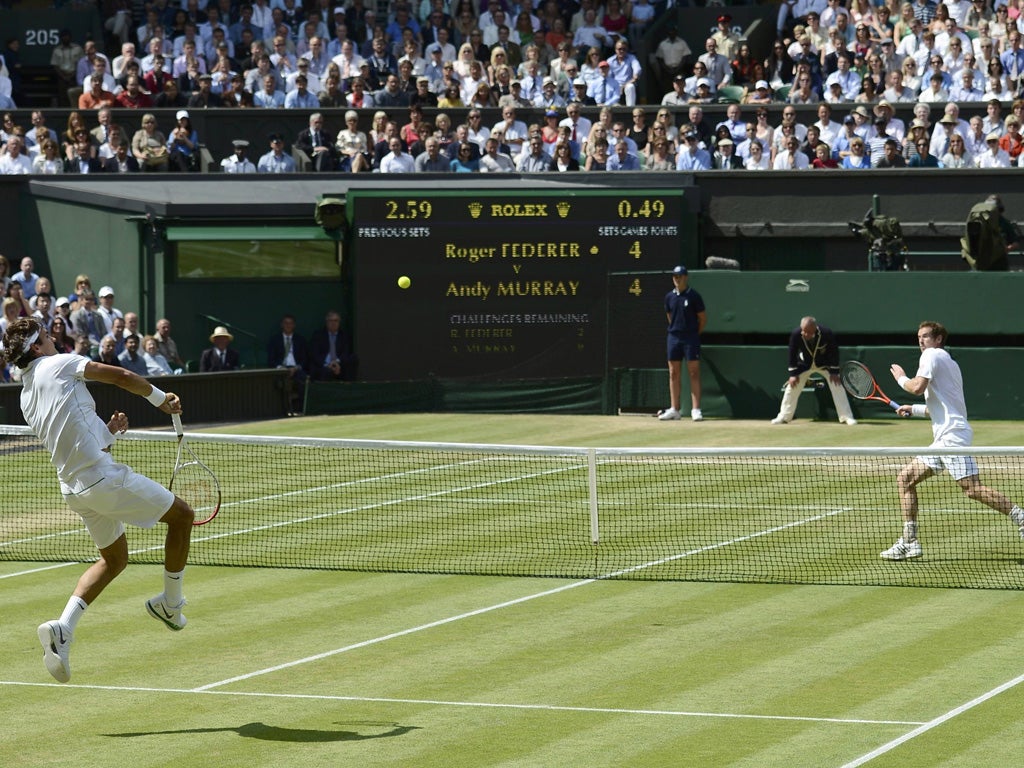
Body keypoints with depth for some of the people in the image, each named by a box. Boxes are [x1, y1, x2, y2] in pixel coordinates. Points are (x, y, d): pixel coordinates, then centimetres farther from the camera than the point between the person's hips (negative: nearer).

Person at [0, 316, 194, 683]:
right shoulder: (59, 364, -6)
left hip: (73, 486, 8)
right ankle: (170, 603, 20)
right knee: (181, 515, 9)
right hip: (105, 478, -8)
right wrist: (161, 398, 5)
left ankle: (63, 627, 3)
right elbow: (122, 376, -8)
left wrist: (108, 430, 15)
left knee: (113, 559, 22)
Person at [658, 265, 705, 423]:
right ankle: (674, 409, 10)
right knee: (674, 374, 6)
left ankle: (695, 409, -8)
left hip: (691, 338, -5)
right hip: (674, 337, 5)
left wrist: (694, 334, 6)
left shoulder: (693, 296, -5)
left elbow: (703, 318, 1)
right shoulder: (669, 297, 8)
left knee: (694, 373, -6)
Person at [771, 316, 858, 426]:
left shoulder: (827, 334, -32)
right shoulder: (796, 334, -29)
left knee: (837, 386, -12)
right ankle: (784, 417, 11)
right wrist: (793, 373, -15)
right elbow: (792, 354, -15)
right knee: (792, 387, -3)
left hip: (824, 364, -1)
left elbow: (834, 352, -17)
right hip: (804, 365, 1)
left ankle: (847, 417, -4)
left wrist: (834, 372, -17)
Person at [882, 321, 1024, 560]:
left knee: (973, 489, -19)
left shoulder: (932, 355, -1)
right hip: (943, 438, 11)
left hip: (952, 435, -10)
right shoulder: (949, 362, 26)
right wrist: (914, 409, 32)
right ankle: (909, 541, 7)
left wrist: (901, 378, 3)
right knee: (905, 478, 10)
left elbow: (918, 387, -16)